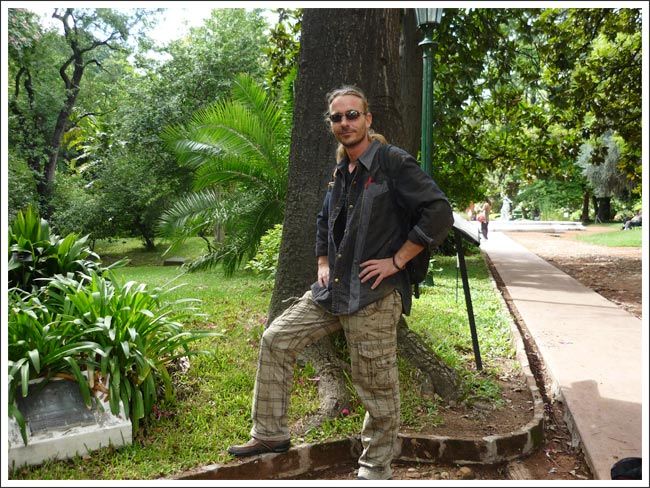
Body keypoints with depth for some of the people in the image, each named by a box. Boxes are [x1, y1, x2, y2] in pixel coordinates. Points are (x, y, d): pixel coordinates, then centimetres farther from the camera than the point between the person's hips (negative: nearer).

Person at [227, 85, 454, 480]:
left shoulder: (393, 162, -9)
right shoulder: (340, 173, 14)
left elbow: (439, 214, -17)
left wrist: (397, 260, -16)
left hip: (374, 296, -8)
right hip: (332, 289, 8)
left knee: (377, 388, 3)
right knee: (276, 339, 7)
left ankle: (376, 471, 25)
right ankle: (270, 433, 21)